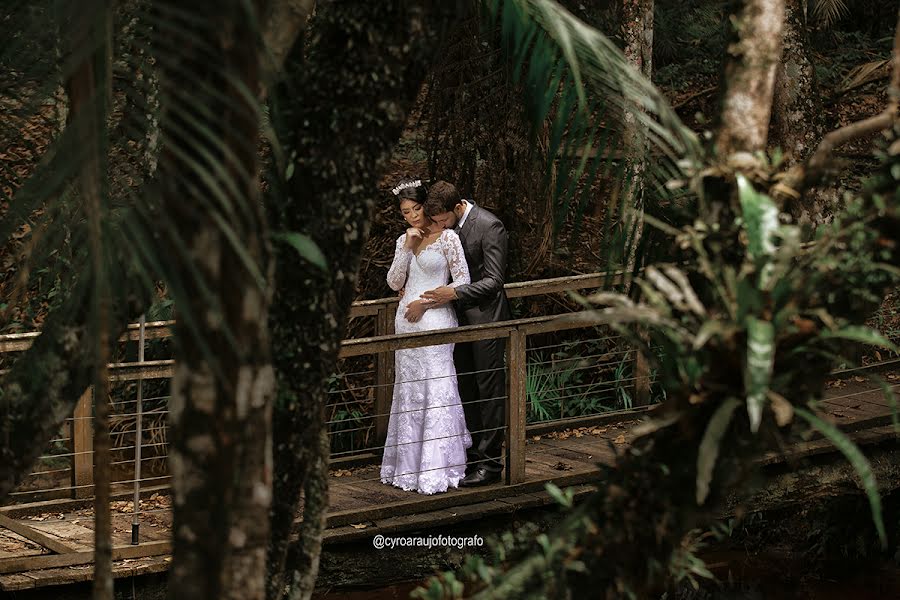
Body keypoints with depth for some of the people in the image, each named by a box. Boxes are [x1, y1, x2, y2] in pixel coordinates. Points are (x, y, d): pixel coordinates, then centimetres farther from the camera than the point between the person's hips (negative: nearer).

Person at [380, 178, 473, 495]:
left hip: (435, 319, -6)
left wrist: (425, 302, -10)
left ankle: (437, 468, -4)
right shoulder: (404, 241, 12)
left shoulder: (447, 238, -6)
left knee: (436, 388, -7)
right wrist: (407, 248, -5)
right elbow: (394, 282, 6)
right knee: (408, 390, 9)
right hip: (407, 321, 7)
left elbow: (462, 282, -8)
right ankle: (408, 464, 15)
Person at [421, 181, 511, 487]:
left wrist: (454, 293, -24)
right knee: (465, 389, 13)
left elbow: (494, 280, -18)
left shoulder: (489, 226, -18)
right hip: (460, 317, 8)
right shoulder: (449, 226, 5)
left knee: (489, 389, -1)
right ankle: (471, 454, 23)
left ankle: (490, 462, 4)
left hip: (485, 316, -8)